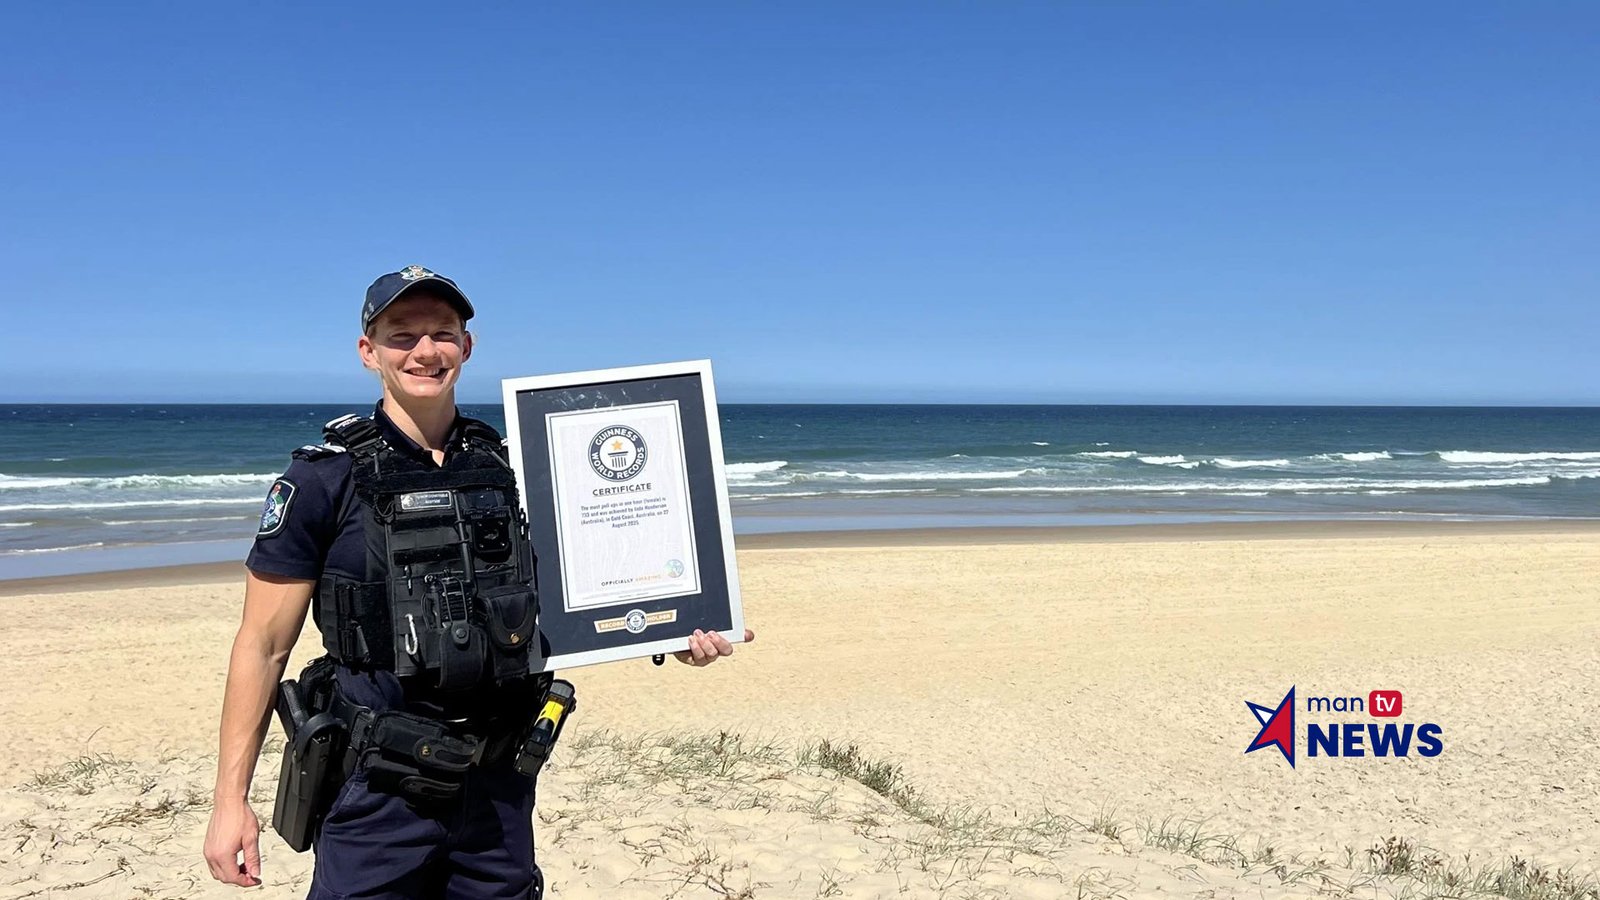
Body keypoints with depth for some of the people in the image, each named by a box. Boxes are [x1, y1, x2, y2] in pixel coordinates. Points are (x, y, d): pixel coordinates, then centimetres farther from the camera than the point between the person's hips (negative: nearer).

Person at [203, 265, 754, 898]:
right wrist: (231, 798, -6)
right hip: (379, 792, -3)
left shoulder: (508, 470, 5)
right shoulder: (322, 480, -6)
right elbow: (263, 645, -4)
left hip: (499, 786, 4)